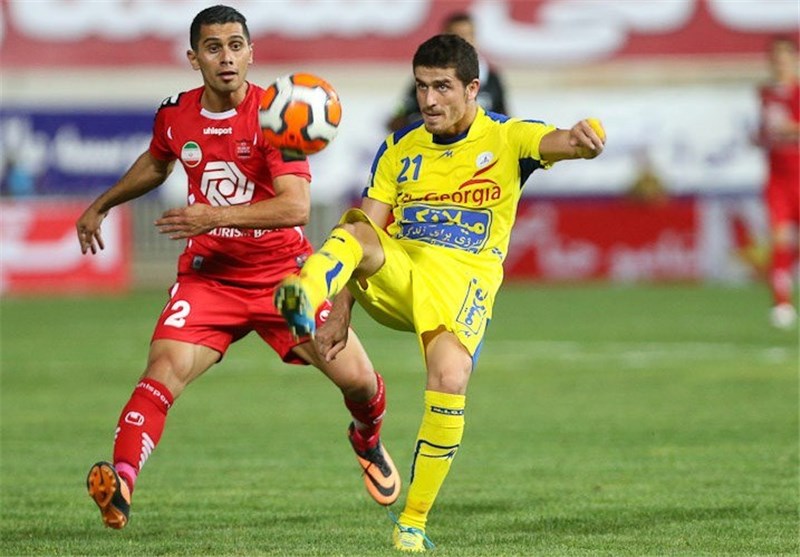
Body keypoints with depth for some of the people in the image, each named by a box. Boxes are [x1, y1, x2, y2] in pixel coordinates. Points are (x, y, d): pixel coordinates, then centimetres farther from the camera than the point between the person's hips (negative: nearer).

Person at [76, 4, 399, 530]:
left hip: (283, 273, -2)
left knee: (357, 378, -3)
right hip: (209, 275, 2)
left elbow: (296, 207, -25)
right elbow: (156, 163, 25)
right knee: (165, 366, -23)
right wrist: (102, 205, 31)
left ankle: (368, 439, 33)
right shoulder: (175, 115, -1)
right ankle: (120, 484, -33)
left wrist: (217, 216, -32)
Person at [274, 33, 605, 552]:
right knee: (357, 229, -28)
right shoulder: (400, 149, 11)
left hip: (463, 280, -3)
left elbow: (554, 142, -20)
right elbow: (365, 230, 8)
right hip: (397, 272, 3)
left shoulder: (506, 139, 1)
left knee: (450, 383, -26)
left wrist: (580, 139, -47)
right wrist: (341, 313, -2)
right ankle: (305, 301, -60)